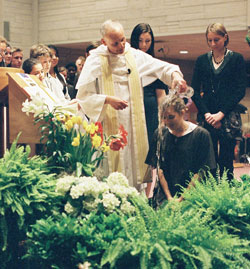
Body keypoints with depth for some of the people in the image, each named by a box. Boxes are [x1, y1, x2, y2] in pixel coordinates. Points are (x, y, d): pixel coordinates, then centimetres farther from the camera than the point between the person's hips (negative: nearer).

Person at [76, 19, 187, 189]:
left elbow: (161, 67, 12)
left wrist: (174, 74, -11)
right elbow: (82, 95, -6)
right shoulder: (95, 60, -4)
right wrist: (107, 100, -19)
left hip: (134, 123, 4)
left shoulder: (135, 56, 7)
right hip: (108, 124, -4)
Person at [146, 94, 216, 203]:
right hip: (165, 195, 2)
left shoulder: (201, 134, -1)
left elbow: (200, 172, -3)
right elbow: (159, 169, 7)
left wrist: (181, 199, -9)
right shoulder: (160, 134, 9)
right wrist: (169, 197, -5)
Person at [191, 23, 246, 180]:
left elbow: (240, 91, -3)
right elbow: (195, 91, 8)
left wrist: (221, 114, -11)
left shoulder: (236, 59, 4)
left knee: (226, 162, -2)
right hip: (207, 118, 2)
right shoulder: (202, 60, 12)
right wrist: (206, 114, -6)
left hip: (228, 116, -2)